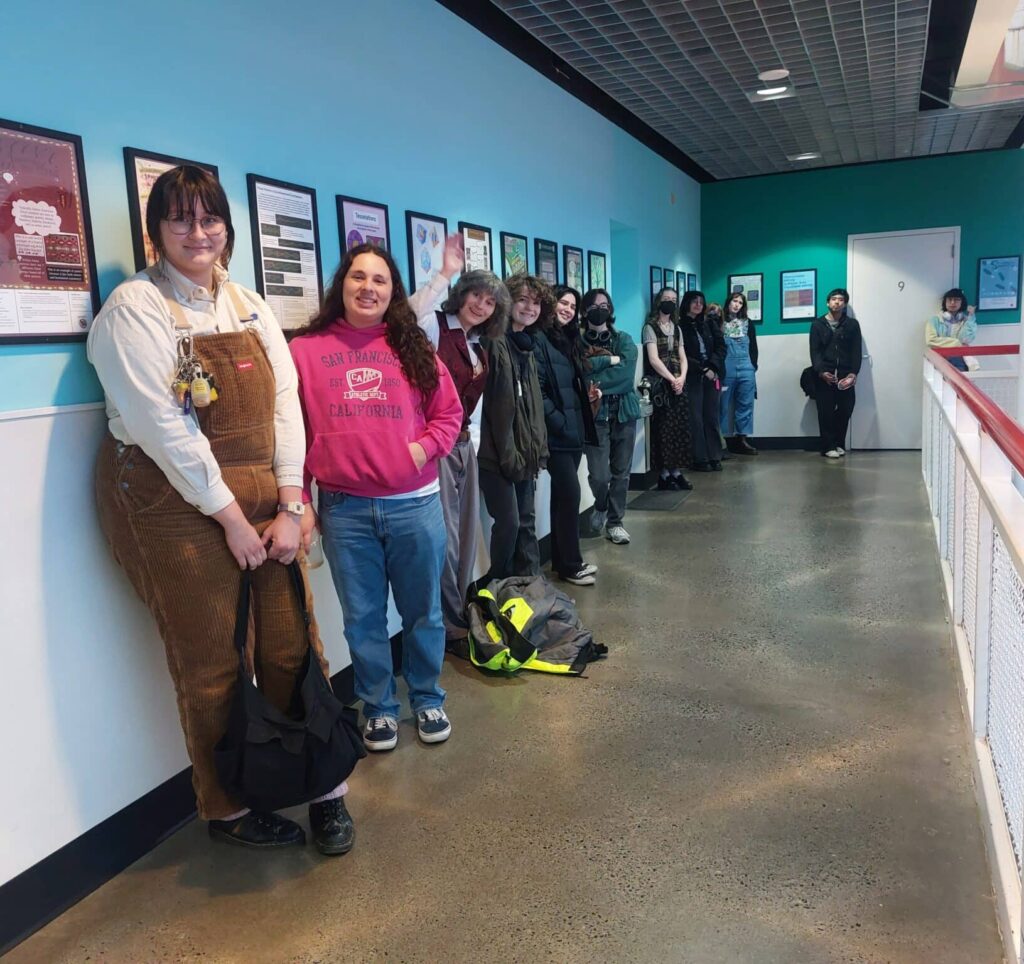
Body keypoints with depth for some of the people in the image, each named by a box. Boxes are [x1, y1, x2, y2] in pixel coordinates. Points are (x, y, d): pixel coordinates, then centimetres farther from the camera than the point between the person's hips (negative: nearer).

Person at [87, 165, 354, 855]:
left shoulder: (250, 306, 12)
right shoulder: (136, 306, -6)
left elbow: (285, 404, 6)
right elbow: (159, 424, -14)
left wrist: (289, 506, -4)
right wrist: (230, 515, -14)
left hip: (264, 502, 5)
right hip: (177, 507, -5)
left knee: (293, 649, 6)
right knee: (211, 667, 6)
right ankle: (227, 807, 27)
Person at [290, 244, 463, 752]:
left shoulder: (412, 348, 6)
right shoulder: (305, 350, 2)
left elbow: (449, 412, 9)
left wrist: (425, 447, -9)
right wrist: (297, 501, -2)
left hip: (415, 504, 1)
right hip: (344, 510, -1)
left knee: (422, 611, 13)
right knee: (363, 618, 11)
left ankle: (427, 700, 33)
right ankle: (379, 708, 29)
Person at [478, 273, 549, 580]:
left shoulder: (526, 345, 15)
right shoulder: (496, 343, -11)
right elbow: (498, 406, -16)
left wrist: (539, 447, 11)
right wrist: (508, 454, -18)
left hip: (525, 451, 8)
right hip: (500, 453, -8)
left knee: (527, 521, 12)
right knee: (508, 521, -5)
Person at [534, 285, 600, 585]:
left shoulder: (569, 340, 17)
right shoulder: (539, 340, -10)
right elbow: (537, 390, -18)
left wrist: (587, 394, 5)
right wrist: (558, 422, -19)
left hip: (574, 429, 9)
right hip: (556, 431, -9)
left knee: (563, 496, 13)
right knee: (570, 494, -7)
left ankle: (563, 560, 22)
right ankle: (570, 565, 4)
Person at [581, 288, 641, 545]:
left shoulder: (624, 340, 8)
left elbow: (626, 374, -8)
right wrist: (609, 360, -12)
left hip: (624, 412, 3)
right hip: (594, 414, -3)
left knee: (621, 472, 6)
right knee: (599, 475, -10)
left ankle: (615, 522, 20)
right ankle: (600, 507, 22)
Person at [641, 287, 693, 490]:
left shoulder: (676, 328, 18)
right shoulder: (650, 327, -3)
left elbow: (682, 358, 12)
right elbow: (653, 359, -12)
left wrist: (682, 378, -6)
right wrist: (672, 380, -14)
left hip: (677, 384, 6)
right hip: (660, 385, -6)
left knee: (679, 428, 3)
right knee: (663, 429, -6)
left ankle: (676, 471, 8)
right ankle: (663, 474, -2)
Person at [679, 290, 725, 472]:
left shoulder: (709, 325, 14)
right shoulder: (679, 326, -2)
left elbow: (721, 347, 6)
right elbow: (682, 356, -8)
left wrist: (712, 367, -10)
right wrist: (702, 369, -13)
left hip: (711, 376, 4)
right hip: (692, 378, -4)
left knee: (712, 417, 4)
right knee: (696, 419, -4)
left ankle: (714, 457, 8)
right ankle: (700, 459, 0)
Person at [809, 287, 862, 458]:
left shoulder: (852, 324, 10)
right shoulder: (817, 324, 8)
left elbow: (856, 351, 4)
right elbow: (815, 351, 1)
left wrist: (853, 373, -11)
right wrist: (821, 372, -14)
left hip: (845, 375, 1)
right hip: (825, 376, -1)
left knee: (845, 411, 0)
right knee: (826, 412, -4)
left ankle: (839, 444, 14)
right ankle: (828, 446, 3)